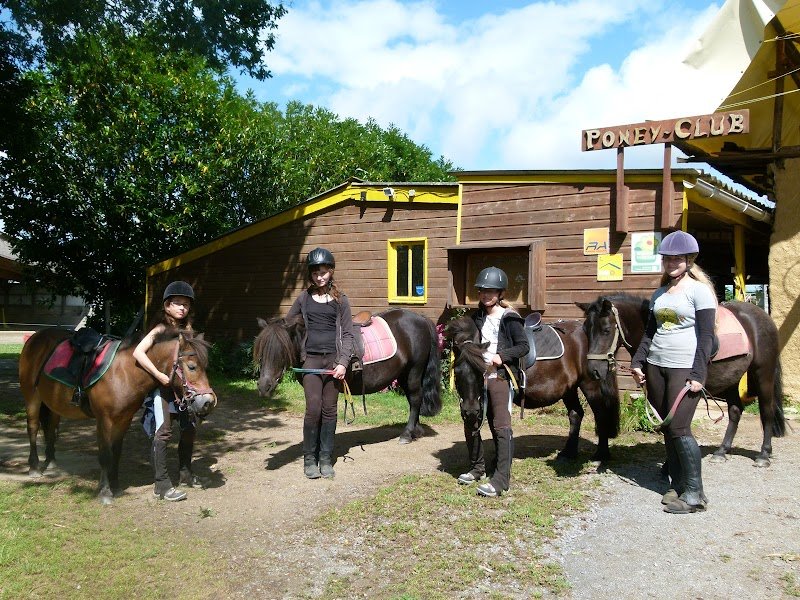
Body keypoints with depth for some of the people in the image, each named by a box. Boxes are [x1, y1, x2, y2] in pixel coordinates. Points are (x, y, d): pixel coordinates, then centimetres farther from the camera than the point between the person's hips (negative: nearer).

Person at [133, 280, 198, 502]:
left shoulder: (186, 330, 7)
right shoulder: (161, 329, -11)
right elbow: (138, 352, -21)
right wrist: (158, 374, -25)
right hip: (163, 386, -6)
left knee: (189, 429, 11)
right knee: (163, 432, -7)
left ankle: (185, 472, 30)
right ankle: (161, 484, -1)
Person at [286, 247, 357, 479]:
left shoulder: (340, 300, 4)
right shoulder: (304, 298, 7)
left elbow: (348, 334, 1)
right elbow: (286, 325, 18)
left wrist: (343, 363, -8)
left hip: (333, 359, 0)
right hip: (311, 359, 0)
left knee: (329, 410, 6)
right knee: (313, 409, -6)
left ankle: (325, 458, 17)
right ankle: (309, 458, 9)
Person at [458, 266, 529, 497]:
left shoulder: (509, 319, -6)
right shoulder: (477, 317, 11)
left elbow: (524, 346, -8)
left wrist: (502, 355, -21)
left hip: (500, 377, -7)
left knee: (501, 427, -7)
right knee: (470, 424, 12)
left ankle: (501, 480, -4)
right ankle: (477, 468, 32)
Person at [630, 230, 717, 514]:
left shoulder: (699, 290, -5)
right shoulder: (659, 294, 14)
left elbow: (706, 336, -10)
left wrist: (698, 375, -16)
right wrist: (637, 362, 7)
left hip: (684, 368, -7)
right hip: (655, 367, 7)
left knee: (679, 428, -10)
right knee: (667, 428, 9)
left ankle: (695, 493, 1)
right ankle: (678, 484, 20)